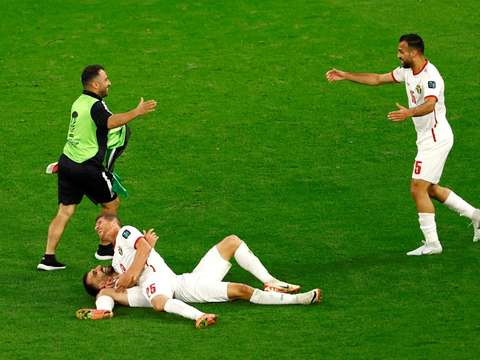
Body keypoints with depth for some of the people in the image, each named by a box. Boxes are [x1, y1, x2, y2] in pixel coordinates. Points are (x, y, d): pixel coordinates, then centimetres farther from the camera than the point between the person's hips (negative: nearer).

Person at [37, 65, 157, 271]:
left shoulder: (79, 102, 15)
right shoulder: (95, 105, -15)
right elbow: (110, 122, -36)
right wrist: (136, 112, -43)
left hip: (66, 162, 8)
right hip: (86, 168, -8)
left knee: (64, 212, 6)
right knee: (111, 203, 13)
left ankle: (48, 258, -2)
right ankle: (104, 249, 24)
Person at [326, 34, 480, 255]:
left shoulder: (430, 76, -24)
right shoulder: (407, 71, 6)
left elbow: (430, 105, -42)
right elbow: (378, 79, 16)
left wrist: (409, 113, -60)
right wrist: (345, 76, 16)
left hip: (436, 139, -10)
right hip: (427, 138, 10)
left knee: (418, 189, -11)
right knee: (430, 189, 18)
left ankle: (432, 243, -4)